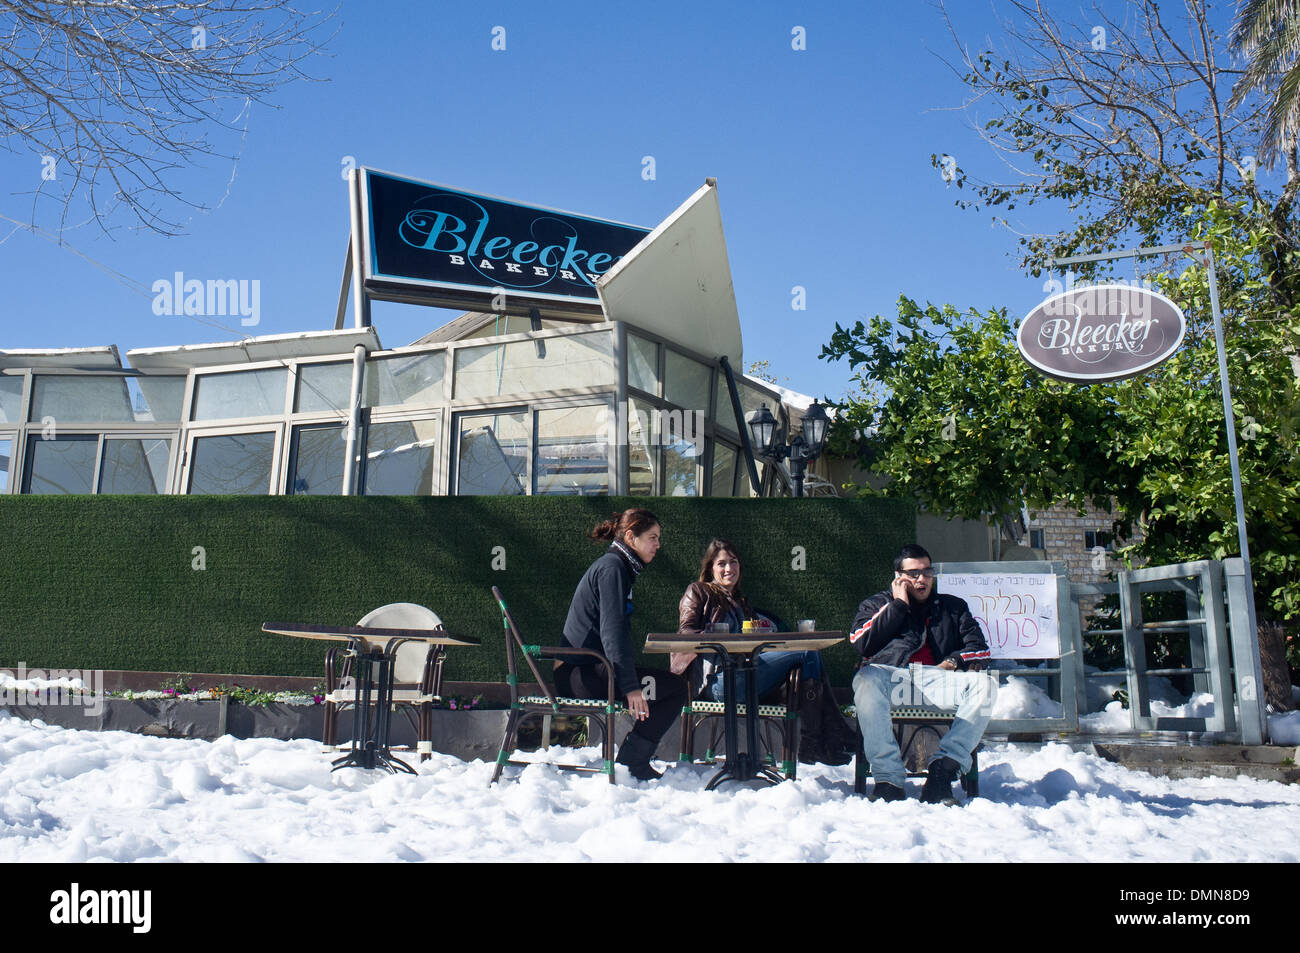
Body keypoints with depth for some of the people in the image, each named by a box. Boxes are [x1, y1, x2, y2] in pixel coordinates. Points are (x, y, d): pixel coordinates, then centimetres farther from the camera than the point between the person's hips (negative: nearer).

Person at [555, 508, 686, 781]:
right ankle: (631, 764, -9)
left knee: (673, 684, 16)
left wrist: (630, 674, 18)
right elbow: (613, 631, -21)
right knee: (675, 687, -14)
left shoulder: (619, 567, 20)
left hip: (578, 672, 11)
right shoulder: (612, 568, -12)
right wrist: (630, 685, -24)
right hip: (580, 675, -11)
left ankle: (632, 763, 13)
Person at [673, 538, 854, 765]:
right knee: (807, 652, -16)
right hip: (717, 680, -7)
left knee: (811, 654, -14)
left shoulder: (741, 603, 34)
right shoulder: (698, 591, 15)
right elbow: (686, 633, -1)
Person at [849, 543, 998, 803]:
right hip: (891, 676, -2)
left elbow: (979, 649, 18)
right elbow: (861, 643, 5)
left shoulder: (953, 607, 28)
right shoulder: (876, 604, 24)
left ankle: (945, 766, -33)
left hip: (937, 679, 2)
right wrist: (898, 605, 7)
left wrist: (952, 662, -3)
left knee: (985, 685, -28)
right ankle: (888, 779, -38)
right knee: (866, 680, -38)